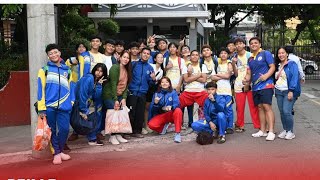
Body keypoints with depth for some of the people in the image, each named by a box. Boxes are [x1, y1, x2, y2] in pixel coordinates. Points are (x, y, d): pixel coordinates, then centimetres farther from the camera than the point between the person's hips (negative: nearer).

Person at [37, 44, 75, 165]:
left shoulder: (67, 70, 14)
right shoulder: (44, 69, 6)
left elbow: (71, 88, 14)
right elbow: (41, 89, 0)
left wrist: (72, 104, 6)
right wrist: (42, 108, -8)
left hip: (64, 107, 2)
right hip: (49, 107, -2)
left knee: (64, 130, 0)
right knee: (53, 131, 4)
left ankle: (60, 151, 20)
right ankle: (56, 153, 17)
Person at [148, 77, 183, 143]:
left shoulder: (173, 92, 0)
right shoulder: (156, 94, 5)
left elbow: (176, 104, -15)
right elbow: (152, 109, 1)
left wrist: (171, 107, -37)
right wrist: (155, 103, -21)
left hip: (171, 114, -2)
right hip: (160, 115, 2)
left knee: (178, 111, -35)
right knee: (151, 124, -27)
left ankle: (177, 133, -33)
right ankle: (164, 126, 7)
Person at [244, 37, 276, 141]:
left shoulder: (266, 54, -1)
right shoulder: (250, 59, 18)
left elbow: (272, 67, -7)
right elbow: (249, 73, 19)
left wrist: (267, 75, -24)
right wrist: (247, 79, -2)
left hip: (266, 85, -7)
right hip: (255, 86, 7)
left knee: (267, 107, -13)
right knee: (260, 108, 9)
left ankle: (271, 132, -13)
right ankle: (262, 131, 15)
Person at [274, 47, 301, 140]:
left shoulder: (292, 64, -4)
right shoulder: (278, 66, 15)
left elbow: (294, 78, -12)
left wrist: (291, 91, -19)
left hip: (288, 92, -6)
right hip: (279, 91, 6)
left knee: (286, 111, -14)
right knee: (282, 112, 6)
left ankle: (290, 131, -1)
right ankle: (285, 130, 16)